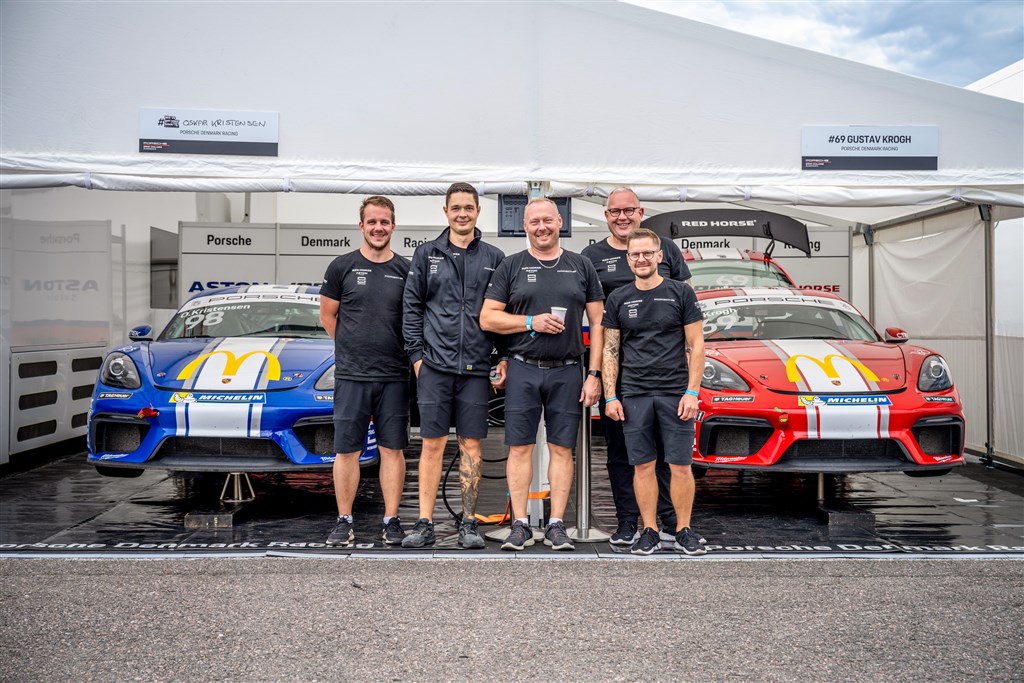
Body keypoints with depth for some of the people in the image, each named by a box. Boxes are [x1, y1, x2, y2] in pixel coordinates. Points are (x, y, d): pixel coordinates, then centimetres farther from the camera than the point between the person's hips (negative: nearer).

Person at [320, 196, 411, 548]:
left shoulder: (405, 270, 7)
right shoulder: (343, 267, 3)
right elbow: (327, 315, 10)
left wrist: (410, 354, 4)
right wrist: (354, 347, 7)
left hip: (394, 376, 1)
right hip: (350, 375, -1)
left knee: (392, 449, 5)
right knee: (346, 450, 3)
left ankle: (391, 521, 13)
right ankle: (344, 522, 13)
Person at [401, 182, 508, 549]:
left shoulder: (494, 258, 9)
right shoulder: (426, 254, 8)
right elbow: (412, 307, 7)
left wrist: (504, 357, 3)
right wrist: (416, 354, 0)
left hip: (476, 367, 0)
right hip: (435, 364, 0)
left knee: (471, 445, 5)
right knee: (432, 444, 2)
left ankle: (468, 523, 13)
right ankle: (425, 524, 9)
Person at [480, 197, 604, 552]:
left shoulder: (581, 267, 10)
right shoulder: (511, 267, 8)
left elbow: (598, 323, 8)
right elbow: (487, 318, 3)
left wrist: (594, 374, 0)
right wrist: (531, 322, -9)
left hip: (567, 372, 1)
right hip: (523, 370, 0)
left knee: (562, 448, 3)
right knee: (520, 447, 0)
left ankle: (556, 526, 10)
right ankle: (520, 525, 8)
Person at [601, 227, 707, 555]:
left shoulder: (680, 293, 3)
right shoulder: (618, 299, 9)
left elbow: (695, 346, 2)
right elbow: (610, 350, 10)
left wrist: (691, 392, -6)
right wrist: (610, 396, 2)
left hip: (675, 394, -2)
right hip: (634, 396, 2)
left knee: (681, 466, 0)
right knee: (643, 466, 5)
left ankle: (684, 531, 14)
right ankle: (649, 531, 15)